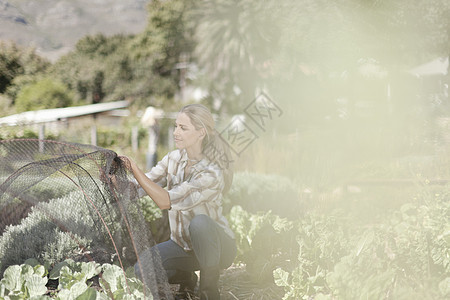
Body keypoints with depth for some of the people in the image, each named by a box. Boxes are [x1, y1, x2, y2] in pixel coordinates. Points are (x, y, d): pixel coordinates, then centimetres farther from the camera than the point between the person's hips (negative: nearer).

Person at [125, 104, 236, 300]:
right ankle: (185, 277, 11)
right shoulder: (174, 159, -5)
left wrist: (135, 169, -34)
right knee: (141, 269, -19)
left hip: (218, 246, -5)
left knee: (199, 222, -39)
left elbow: (165, 201, -34)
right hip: (183, 245, 6)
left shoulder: (211, 173, -27)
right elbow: (139, 189, -3)